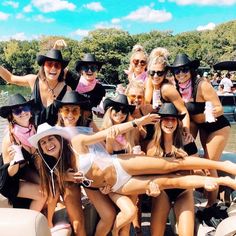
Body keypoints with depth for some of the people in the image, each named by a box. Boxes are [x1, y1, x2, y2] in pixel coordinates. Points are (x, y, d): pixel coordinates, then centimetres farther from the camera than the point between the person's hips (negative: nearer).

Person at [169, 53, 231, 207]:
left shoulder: (202, 85, -29)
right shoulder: (179, 88, -10)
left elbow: (220, 108, -27)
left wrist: (213, 111, -45)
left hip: (218, 128, -6)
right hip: (203, 127, 7)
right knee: (211, 164, 17)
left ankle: (211, 205, 9)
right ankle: (216, 194, 35)